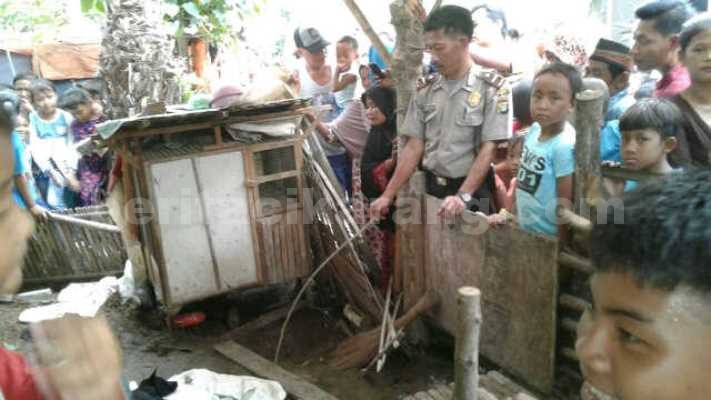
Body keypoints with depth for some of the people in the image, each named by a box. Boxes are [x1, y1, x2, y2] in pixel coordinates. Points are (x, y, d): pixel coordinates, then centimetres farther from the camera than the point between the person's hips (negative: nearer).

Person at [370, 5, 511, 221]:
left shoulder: (493, 88, -7)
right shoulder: (425, 92, 4)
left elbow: (488, 149, -12)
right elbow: (414, 148, 3)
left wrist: (463, 196, -22)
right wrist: (388, 195, -2)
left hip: (473, 192, -4)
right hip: (431, 188, 4)